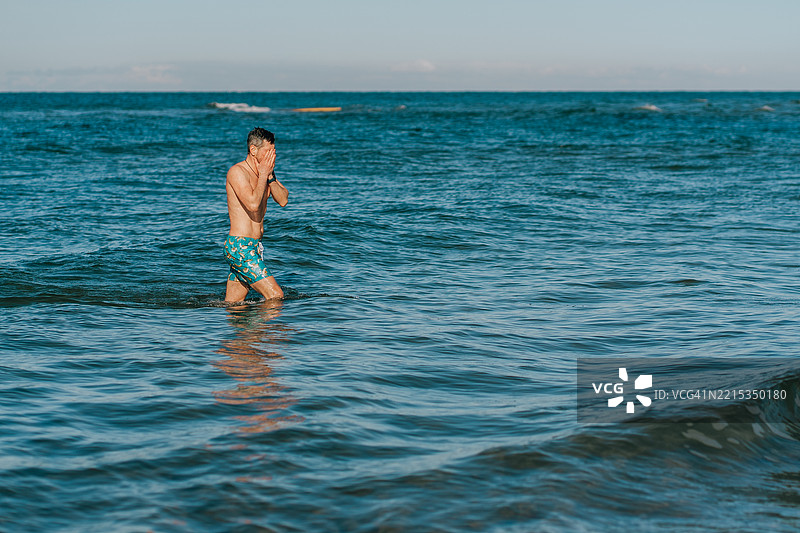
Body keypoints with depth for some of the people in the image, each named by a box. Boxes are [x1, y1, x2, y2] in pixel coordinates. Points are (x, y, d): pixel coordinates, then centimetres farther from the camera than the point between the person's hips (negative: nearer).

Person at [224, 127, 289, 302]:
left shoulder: (266, 171, 13)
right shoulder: (237, 171, -13)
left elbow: (283, 200, 4)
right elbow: (253, 204, -25)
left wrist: (270, 175, -8)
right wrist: (263, 174, -16)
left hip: (254, 246, 9)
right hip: (239, 246, -9)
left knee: (231, 304, 11)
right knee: (275, 295, -13)